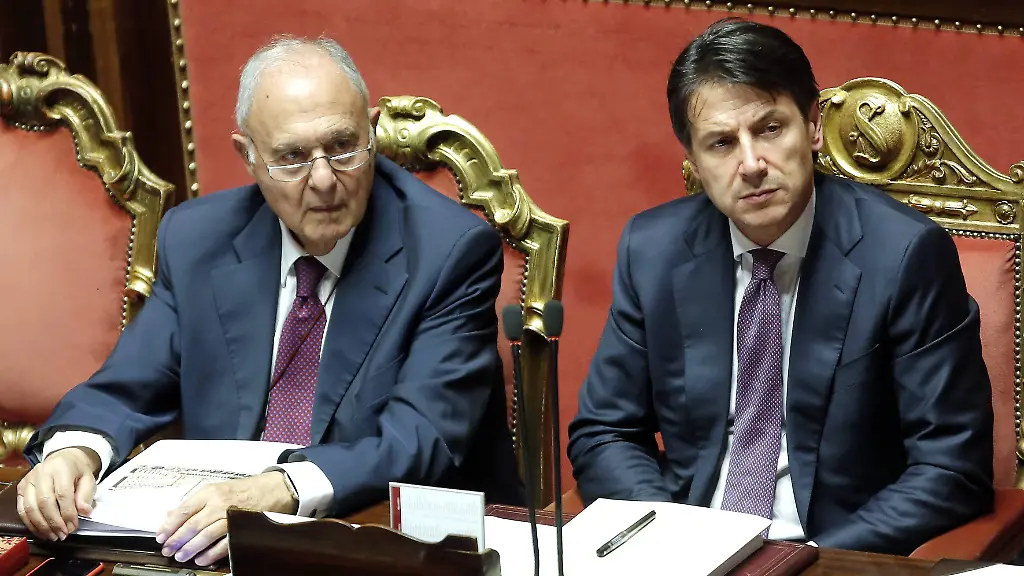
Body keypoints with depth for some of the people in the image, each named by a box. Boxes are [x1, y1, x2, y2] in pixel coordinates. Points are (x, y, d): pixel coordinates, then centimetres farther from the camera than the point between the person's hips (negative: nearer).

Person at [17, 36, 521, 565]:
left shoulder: (453, 251, -9)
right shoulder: (196, 239, 5)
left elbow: (424, 436, -18)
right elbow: (126, 393, 8)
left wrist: (285, 490, -35)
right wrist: (73, 450, -17)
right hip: (220, 540, 2)